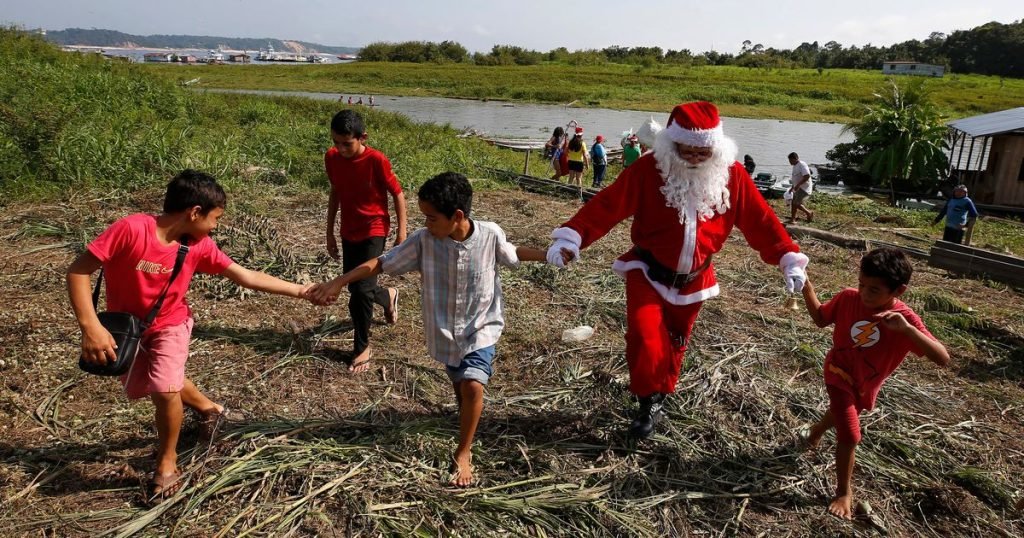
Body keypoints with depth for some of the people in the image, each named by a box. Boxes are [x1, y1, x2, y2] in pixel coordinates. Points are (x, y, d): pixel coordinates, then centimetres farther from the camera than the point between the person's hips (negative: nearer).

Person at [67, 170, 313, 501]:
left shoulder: (199, 246, -18)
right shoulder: (131, 229, -30)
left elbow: (248, 278, -12)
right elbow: (78, 271, -26)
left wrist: (300, 291, -14)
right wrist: (90, 326, -33)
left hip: (169, 324, 0)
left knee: (165, 391, -17)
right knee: (144, 388, 16)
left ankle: (167, 464, 8)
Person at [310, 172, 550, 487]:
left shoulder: (490, 235, -18)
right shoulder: (423, 240, -18)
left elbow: (512, 254, 4)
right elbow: (382, 263, -13)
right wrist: (340, 282, -19)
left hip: (481, 328, -2)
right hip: (445, 331, 2)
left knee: (472, 386, -17)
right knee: (459, 386, 18)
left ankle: (463, 453, 4)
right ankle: (468, 418, 52)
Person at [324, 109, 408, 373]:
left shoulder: (376, 160, -20)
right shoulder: (331, 158, -5)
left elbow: (398, 194, -11)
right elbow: (335, 193, 9)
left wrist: (401, 232, -10)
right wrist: (330, 232, 12)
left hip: (374, 230, -6)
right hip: (348, 231, 6)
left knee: (362, 289, -12)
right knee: (354, 287, 13)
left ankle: (362, 347, 8)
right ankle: (388, 296, 47)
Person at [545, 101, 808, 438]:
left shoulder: (731, 174, -10)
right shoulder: (648, 169, -18)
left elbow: (760, 220, -4)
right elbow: (606, 205, -22)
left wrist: (789, 259, -9)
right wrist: (570, 238, -33)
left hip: (693, 279, 3)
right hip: (648, 271, -3)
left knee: (675, 342, 17)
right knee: (644, 335, -19)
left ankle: (661, 395, 41)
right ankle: (650, 401, 3)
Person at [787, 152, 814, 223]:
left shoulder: (802, 165, -18)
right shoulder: (795, 166, 12)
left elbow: (807, 176, -27)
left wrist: (798, 185, -29)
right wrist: (792, 187, 23)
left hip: (804, 188, -10)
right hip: (798, 188, 10)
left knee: (797, 204, -11)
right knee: (794, 203, 9)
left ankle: (809, 213, 6)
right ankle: (793, 219, 14)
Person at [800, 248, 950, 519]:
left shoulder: (906, 319, -27)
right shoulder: (848, 298, -23)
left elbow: (943, 358, -36)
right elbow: (821, 319, -5)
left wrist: (906, 329, -50)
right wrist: (806, 288, -20)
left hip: (866, 385, 2)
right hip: (839, 373, -2)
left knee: (842, 413, 30)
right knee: (850, 436, -9)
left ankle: (817, 431, 65)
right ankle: (844, 492, 14)